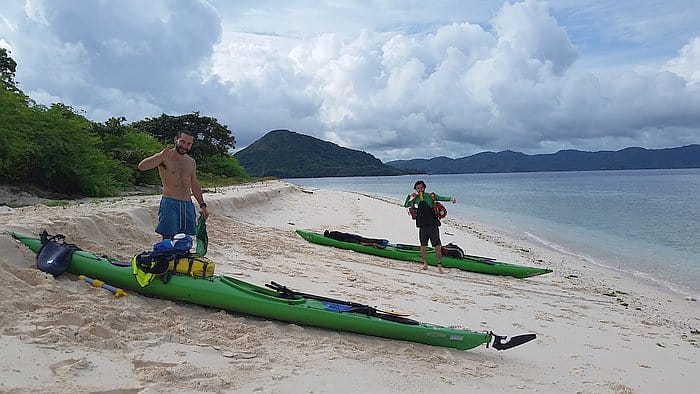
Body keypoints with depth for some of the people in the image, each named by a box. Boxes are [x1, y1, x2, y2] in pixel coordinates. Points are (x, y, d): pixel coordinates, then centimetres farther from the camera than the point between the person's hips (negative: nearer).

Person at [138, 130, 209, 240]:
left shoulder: (191, 162, 15)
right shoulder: (165, 157, -4)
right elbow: (142, 166, -20)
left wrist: (202, 205, 20)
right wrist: (161, 155, -34)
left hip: (188, 205, 6)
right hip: (170, 203, -6)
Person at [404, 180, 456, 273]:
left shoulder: (431, 196, 1)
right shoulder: (415, 199, 11)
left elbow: (442, 198, -10)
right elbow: (405, 205, 20)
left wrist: (450, 199, -30)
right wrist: (409, 196, 5)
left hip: (432, 225, -4)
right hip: (422, 226, 4)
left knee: (437, 246, -6)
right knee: (423, 246, 10)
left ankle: (439, 266, -1)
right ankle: (425, 264, 25)